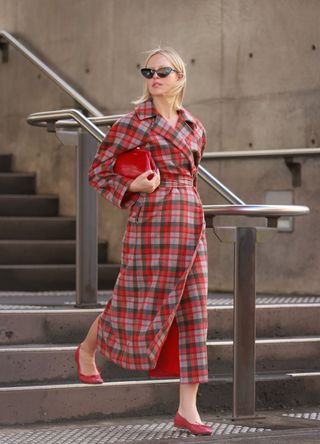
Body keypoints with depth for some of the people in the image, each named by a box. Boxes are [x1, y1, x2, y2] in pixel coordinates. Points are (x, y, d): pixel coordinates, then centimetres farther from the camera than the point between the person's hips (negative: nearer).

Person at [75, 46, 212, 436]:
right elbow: (97, 172, 0)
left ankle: (187, 408, 4)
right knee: (141, 305, 1)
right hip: (152, 220, -5)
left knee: (192, 312, 1)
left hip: (191, 222, 5)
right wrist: (131, 188, -15)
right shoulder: (132, 123, -2)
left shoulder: (194, 127, 13)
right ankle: (87, 350, 33)